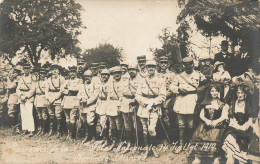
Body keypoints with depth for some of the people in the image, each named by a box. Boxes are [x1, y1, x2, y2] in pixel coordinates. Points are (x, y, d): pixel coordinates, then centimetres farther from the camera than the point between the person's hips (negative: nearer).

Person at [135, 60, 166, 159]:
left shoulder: (160, 80, 1)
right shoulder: (142, 81, 10)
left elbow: (162, 97, -4)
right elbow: (137, 95, 5)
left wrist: (152, 102, -14)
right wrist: (146, 102, -11)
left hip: (154, 109, -3)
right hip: (143, 108, 3)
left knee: (151, 129, -15)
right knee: (145, 130, 5)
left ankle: (153, 147, 8)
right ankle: (146, 149, 18)